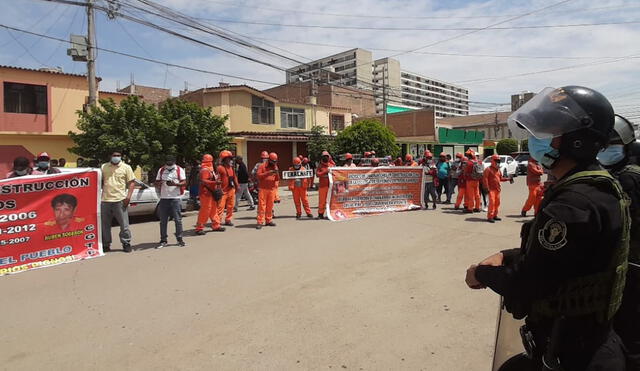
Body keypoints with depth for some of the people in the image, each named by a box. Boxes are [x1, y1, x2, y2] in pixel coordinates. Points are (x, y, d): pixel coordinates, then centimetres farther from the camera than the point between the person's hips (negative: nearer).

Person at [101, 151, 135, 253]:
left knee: (124, 224, -1)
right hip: (105, 200, 3)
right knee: (104, 225, 10)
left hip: (120, 200, -3)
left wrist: (128, 196, -10)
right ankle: (106, 245, 21)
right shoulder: (103, 167, 13)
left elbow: (132, 182, 1)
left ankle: (126, 244, 10)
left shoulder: (126, 167, 4)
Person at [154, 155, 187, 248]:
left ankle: (179, 239, 9)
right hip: (163, 198, 3)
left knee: (178, 219, -1)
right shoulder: (161, 170, 12)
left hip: (175, 198, -3)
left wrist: (175, 184, -23)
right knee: (163, 220, 6)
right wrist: (159, 183, -11)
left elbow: (184, 182, -5)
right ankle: (163, 240, 14)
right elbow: (156, 183, 13)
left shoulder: (179, 170, 2)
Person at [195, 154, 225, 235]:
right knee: (205, 210, -7)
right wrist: (215, 182, -28)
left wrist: (217, 179, 10)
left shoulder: (210, 169, 17)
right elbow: (203, 181, -25)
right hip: (206, 193, -10)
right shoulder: (205, 170, -15)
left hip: (211, 192, 10)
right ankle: (199, 228, -1)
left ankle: (216, 225, 24)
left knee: (214, 209, 15)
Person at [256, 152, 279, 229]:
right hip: (263, 188, -4)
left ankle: (268, 220, 12)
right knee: (261, 205, -6)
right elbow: (259, 176, -8)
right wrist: (268, 173, -18)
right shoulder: (262, 166, 1)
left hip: (272, 189, 4)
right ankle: (260, 222, -6)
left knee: (270, 205, 4)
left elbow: (277, 179, 9)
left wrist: (277, 173, -11)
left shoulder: (275, 167, 13)